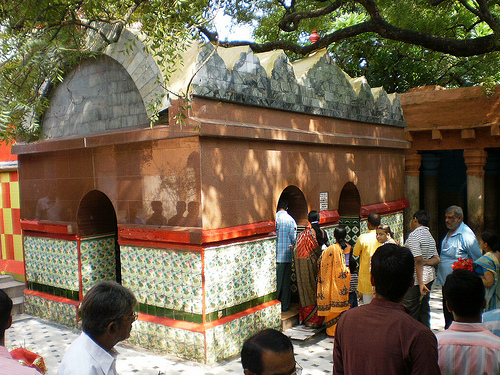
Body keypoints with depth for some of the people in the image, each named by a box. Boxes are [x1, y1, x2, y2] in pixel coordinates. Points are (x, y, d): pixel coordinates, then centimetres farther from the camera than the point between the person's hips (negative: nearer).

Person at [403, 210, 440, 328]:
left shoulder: (414, 235, -14)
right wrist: (427, 262, -6)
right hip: (430, 276, 9)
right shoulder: (430, 235, 14)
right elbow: (437, 259, 10)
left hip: (417, 278, -9)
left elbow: (418, 260, -21)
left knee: (411, 310, -2)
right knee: (424, 309, 14)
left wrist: (421, 283, -22)